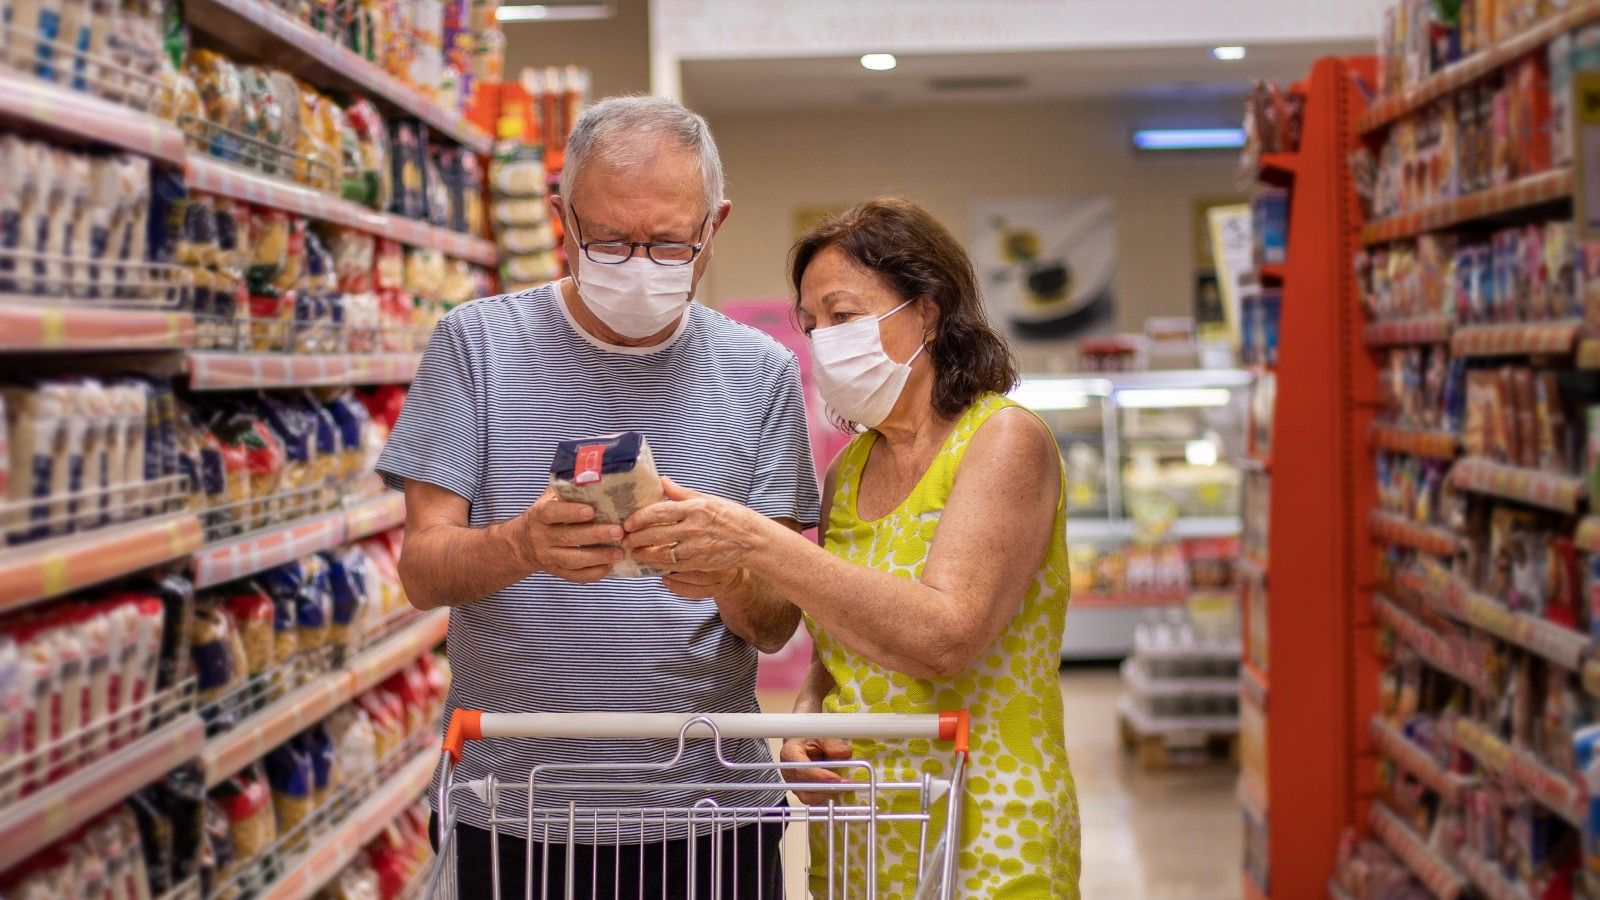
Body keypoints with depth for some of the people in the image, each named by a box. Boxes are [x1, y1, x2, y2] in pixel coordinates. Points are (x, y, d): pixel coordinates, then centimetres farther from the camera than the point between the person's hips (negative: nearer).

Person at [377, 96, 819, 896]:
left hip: (713, 815, 1)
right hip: (514, 821, -1)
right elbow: (421, 571, -8)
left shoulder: (760, 372, 1)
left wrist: (730, 582, -24)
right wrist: (521, 546, -29)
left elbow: (777, 626, 0)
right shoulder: (477, 342, -3)